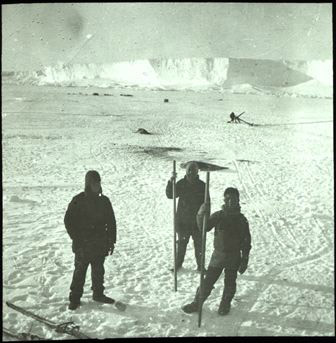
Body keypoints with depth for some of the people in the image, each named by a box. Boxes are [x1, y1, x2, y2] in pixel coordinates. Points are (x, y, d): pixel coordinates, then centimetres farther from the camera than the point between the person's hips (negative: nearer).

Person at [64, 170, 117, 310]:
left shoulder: (104, 201, 6)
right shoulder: (78, 200, -5)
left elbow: (111, 222, 12)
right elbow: (68, 220, -3)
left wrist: (111, 241, 8)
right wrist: (76, 238, -9)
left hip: (100, 245, 4)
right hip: (82, 245, -4)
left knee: (98, 270, 13)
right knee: (80, 271, 0)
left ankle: (98, 294, 28)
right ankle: (75, 298, 9)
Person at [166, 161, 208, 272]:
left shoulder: (201, 185, -2)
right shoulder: (181, 184, -2)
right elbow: (170, 195, -11)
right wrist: (171, 182, -25)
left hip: (197, 221, 0)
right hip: (182, 220, 0)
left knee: (199, 244, 7)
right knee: (181, 243, 11)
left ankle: (200, 265, 21)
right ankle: (178, 263, 25)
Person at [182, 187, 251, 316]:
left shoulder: (241, 219, -3)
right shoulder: (218, 216, -3)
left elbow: (246, 242, 2)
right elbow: (204, 227, -13)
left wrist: (244, 261, 1)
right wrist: (201, 215, -31)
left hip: (234, 257, 0)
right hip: (218, 254, 0)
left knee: (230, 282, 12)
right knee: (208, 280, 3)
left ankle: (225, 305, 31)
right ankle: (196, 304, 16)